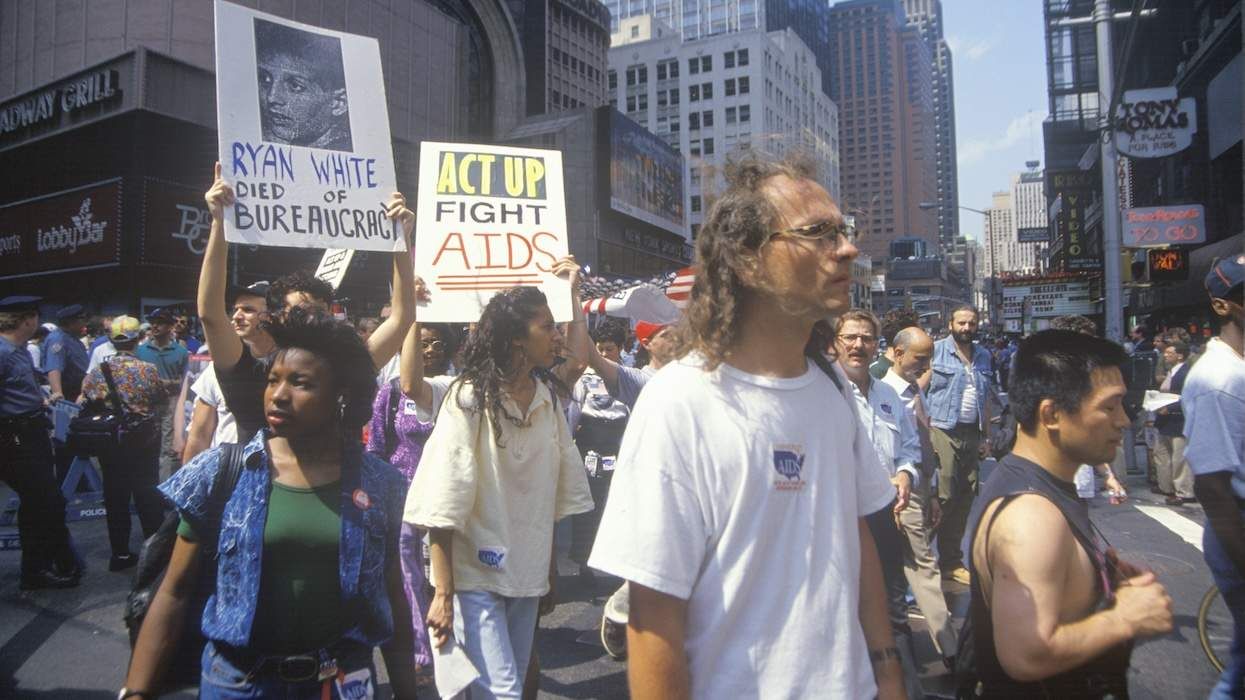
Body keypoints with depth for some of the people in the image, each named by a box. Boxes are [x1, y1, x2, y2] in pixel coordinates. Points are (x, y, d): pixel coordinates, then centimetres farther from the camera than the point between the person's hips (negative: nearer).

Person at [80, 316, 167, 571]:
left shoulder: (97, 370, -6)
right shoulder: (148, 370, -13)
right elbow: (163, 400, -3)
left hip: (110, 444, 2)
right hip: (144, 443, -2)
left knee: (115, 497, 11)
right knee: (148, 497, 10)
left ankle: (120, 553, 16)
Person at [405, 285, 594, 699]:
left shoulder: (547, 401, 7)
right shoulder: (469, 398, -11)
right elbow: (442, 504, -14)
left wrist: (551, 569, 14)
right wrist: (443, 592, -16)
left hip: (526, 575, 6)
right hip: (475, 575, -6)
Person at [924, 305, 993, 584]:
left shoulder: (983, 356, 14)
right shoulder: (937, 351, -4)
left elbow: (985, 399, 20)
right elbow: (920, 391, -8)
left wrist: (985, 436, 16)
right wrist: (925, 433, -14)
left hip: (971, 433, 6)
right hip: (943, 432, -6)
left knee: (965, 497, 9)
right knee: (944, 496, -7)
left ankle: (951, 561, 20)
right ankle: (948, 561, 4)